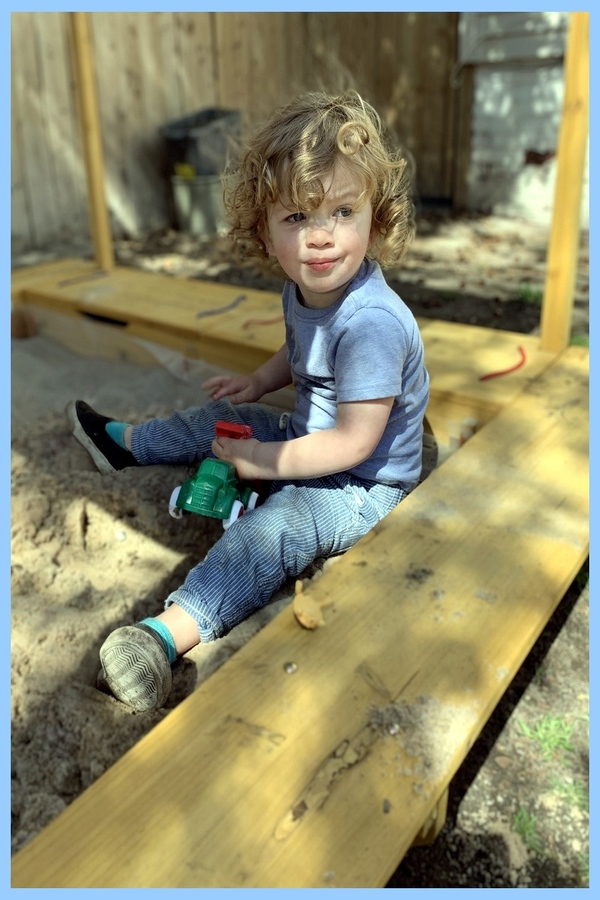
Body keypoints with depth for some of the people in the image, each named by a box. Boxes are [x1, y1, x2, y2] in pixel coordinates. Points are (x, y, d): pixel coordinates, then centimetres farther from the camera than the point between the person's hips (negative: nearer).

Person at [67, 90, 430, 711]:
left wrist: (264, 459, -23)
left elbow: (355, 442, -31)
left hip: (363, 483, -9)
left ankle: (170, 631, -40)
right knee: (224, 419, 20)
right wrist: (260, 382, 5)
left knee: (272, 529, -33)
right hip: (310, 437, 9)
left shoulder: (370, 323, -34)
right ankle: (125, 441, 41)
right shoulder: (302, 289, -4)